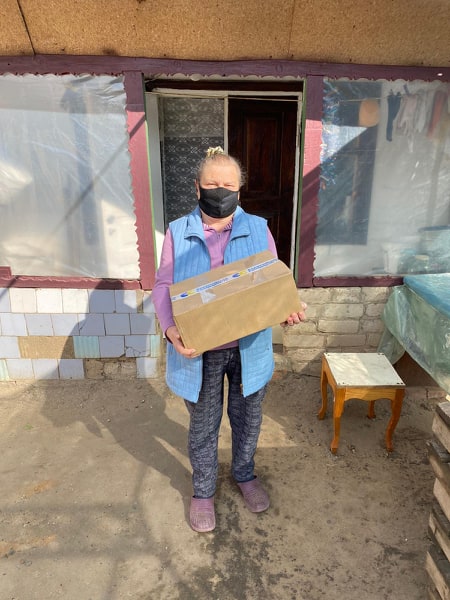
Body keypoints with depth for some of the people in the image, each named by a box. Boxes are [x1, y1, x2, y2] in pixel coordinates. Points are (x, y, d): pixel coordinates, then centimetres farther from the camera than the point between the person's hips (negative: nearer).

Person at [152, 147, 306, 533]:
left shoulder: (258, 229, -2)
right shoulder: (178, 232, -4)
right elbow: (163, 287, -6)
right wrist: (171, 330, -23)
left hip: (249, 348, 2)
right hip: (199, 351, -1)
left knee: (247, 418, 21)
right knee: (203, 425, 17)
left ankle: (245, 474, 50)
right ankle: (203, 490, 44)